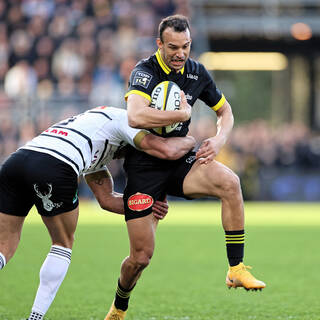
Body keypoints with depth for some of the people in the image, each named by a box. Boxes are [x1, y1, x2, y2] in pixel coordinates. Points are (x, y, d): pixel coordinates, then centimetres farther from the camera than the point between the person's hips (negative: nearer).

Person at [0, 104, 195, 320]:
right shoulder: (122, 118, 17)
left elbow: (107, 199, 39)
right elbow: (168, 151, 6)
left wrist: (148, 206, 34)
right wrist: (190, 141, 26)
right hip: (53, 169, -7)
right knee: (63, 245, 16)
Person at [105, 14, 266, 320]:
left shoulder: (196, 72, 2)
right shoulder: (145, 71, -17)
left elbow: (225, 110, 17)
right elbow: (135, 116, -37)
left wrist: (218, 140, -4)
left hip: (179, 160, 4)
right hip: (143, 166, -4)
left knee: (229, 182, -28)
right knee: (141, 255, -6)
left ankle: (236, 270, -21)